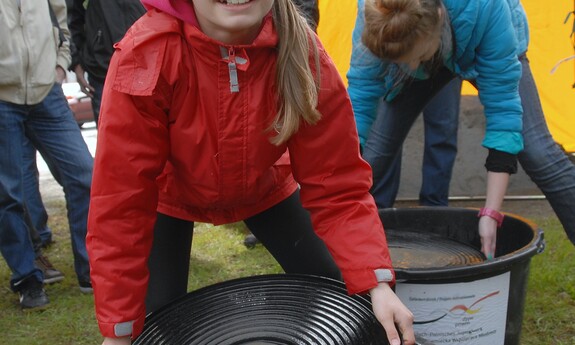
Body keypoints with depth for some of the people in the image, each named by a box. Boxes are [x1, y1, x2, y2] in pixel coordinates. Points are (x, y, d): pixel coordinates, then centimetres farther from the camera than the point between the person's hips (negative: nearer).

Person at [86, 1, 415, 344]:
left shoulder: (302, 51, -29)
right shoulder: (145, 55, -35)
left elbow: (335, 183, -25)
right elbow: (123, 195, -31)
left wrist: (376, 282, -38)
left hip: (263, 188, 2)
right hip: (171, 195, -1)